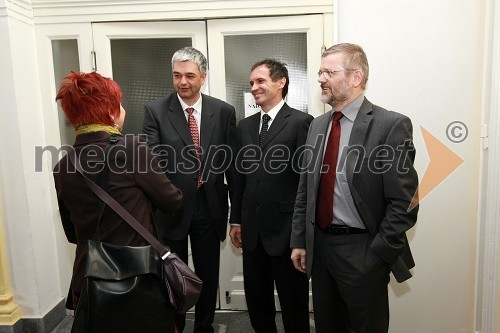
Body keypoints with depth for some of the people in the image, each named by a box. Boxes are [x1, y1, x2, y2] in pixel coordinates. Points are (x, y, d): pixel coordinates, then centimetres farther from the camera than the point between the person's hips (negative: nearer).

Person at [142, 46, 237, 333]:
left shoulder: (224, 111, -2)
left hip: (210, 207, 2)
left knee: (208, 276, 17)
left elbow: (232, 162, 1)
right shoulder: (155, 110, -6)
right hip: (172, 207, -1)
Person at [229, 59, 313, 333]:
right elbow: (241, 176, 12)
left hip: (287, 228, -5)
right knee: (256, 300, 20)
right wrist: (236, 220, 12)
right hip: (252, 228, 6)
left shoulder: (301, 122, -9)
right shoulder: (245, 125, 10)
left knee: (293, 302, 13)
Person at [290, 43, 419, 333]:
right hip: (319, 245, 6)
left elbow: (404, 202, -14)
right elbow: (305, 189, 9)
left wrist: (378, 255, -14)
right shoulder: (318, 125, 7)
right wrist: (299, 241, 7)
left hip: (362, 251, -5)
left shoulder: (391, 125, -13)